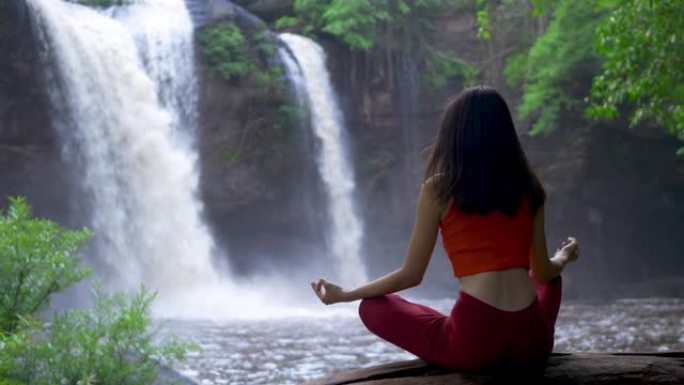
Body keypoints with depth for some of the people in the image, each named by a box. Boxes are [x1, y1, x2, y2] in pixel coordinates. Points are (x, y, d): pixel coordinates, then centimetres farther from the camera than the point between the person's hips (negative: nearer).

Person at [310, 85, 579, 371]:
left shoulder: (438, 190, 0)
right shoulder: (528, 188, 10)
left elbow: (411, 275, 4)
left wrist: (343, 295, 18)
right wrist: (563, 259, 41)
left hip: (474, 339, -4)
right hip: (533, 341, 4)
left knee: (372, 307, 20)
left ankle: (467, 351, 7)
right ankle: (513, 354, 18)